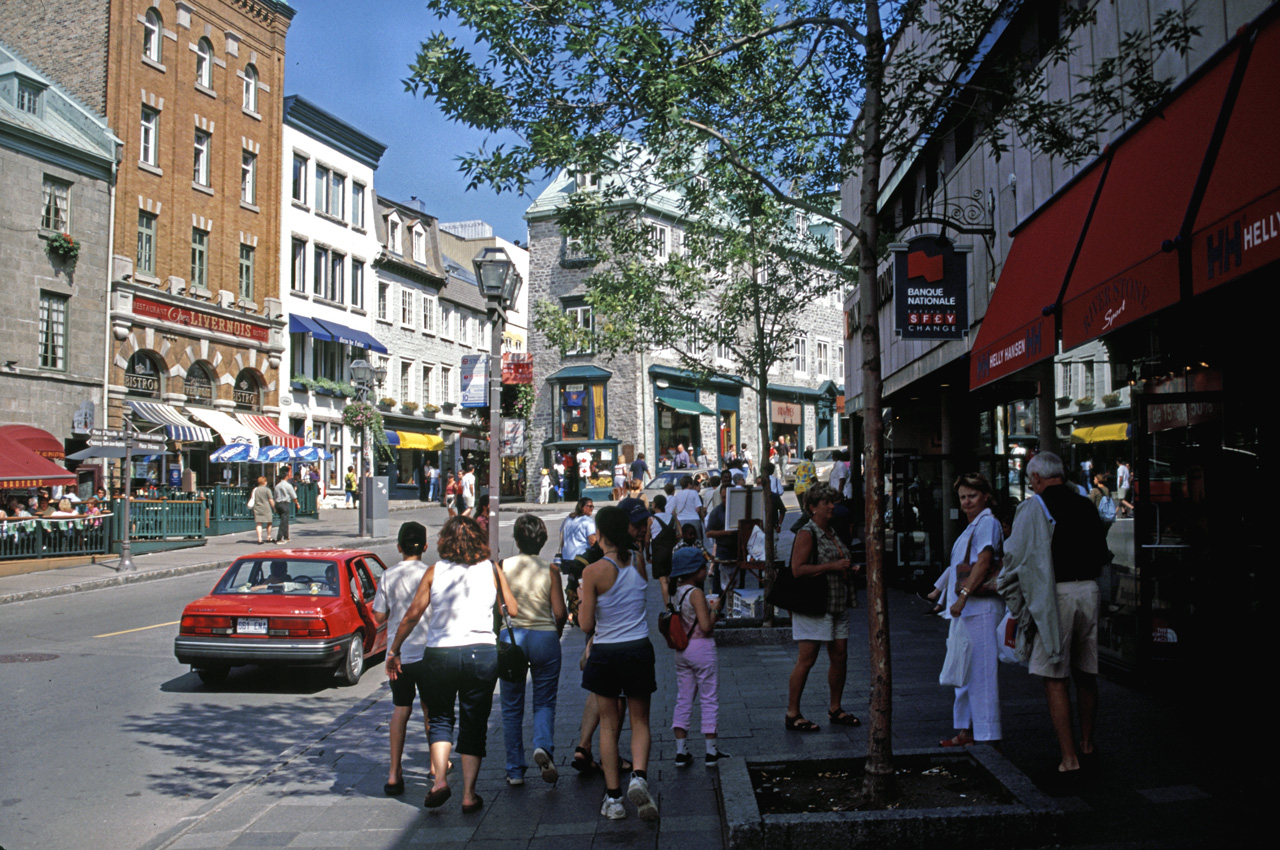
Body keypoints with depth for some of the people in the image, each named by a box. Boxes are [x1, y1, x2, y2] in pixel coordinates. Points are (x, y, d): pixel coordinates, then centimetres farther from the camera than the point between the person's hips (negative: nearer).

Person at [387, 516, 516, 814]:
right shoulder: (491, 570, 3)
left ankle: (440, 779, 1)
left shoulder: (435, 571, 1)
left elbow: (413, 614, -1)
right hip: (482, 653, 0)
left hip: (440, 653, 0)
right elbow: (514, 611, 3)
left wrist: (394, 650, 8)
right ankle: (469, 795, 9)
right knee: (474, 725, 10)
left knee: (440, 717, 18)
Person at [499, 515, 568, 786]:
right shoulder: (550, 570, -4)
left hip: (511, 638, 1)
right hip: (545, 638, -1)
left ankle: (515, 770, 14)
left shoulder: (503, 567, -3)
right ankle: (543, 746, -16)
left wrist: (497, 636, 14)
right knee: (544, 702, 11)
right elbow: (560, 612, -5)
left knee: (512, 707, 12)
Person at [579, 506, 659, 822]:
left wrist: (580, 607, 10)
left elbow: (587, 626, -11)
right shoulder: (639, 562, -3)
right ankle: (639, 775, -9)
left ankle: (613, 798, 14)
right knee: (640, 721, 14)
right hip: (639, 651, 2)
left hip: (605, 653, -2)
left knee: (609, 725, 11)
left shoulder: (594, 571, -14)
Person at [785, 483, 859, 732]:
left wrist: (847, 569, 8)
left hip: (838, 605, 9)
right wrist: (833, 566, -20)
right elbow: (797, 569, -21)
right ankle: (792, 714, 2)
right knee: (807, 659, -6)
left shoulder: (832, 533, 16)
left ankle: (835, 709, 24)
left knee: (840, 657, 10)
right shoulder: (807, 533, -11)